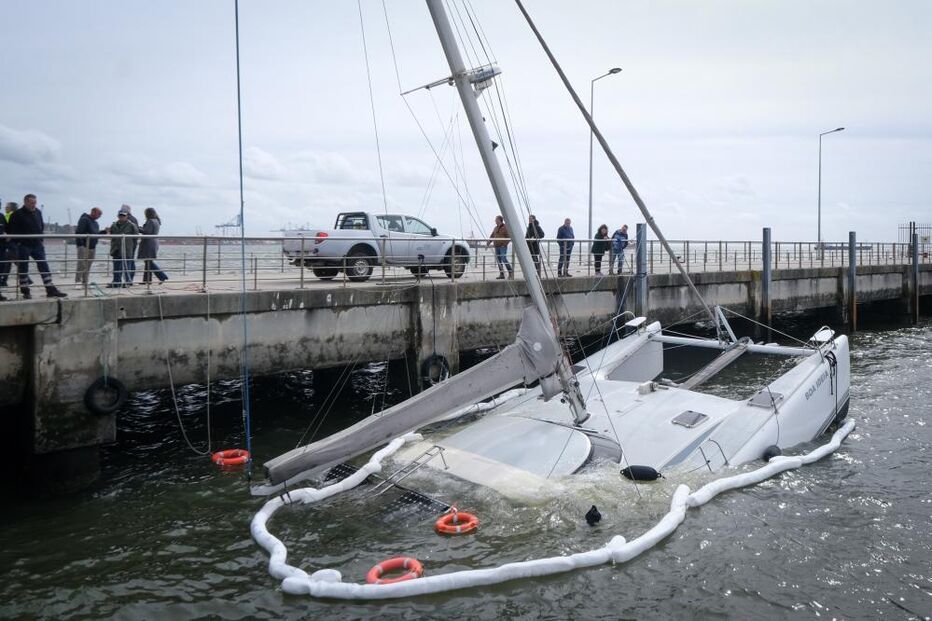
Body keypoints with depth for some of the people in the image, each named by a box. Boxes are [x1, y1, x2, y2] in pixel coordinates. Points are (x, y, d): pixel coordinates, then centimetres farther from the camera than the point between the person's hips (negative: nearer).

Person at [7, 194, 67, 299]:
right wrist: (18, 241, -9)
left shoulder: (38, 212, 9)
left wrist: (41, 240, 12)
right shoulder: (17, 214, -8)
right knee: (23, 269, 3)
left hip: (37, 245, 5)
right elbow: (10, 230, -7)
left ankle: (51, 290, 0)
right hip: (23, 246, -5)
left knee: (44, 266, 0)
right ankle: (25, 291, 11)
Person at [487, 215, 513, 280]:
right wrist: (488, 243, 9)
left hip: (503, 247, -7)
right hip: (497, 247, 7)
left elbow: (508, 237, -9)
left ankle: (510, 271, -3)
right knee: (499, 260, 5)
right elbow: (491, 237, 20)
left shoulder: (505, 228, -6)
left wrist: (504, 244, -15)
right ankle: (501, 274, 9)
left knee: (504, 259, -16)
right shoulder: (495, 228, 16)